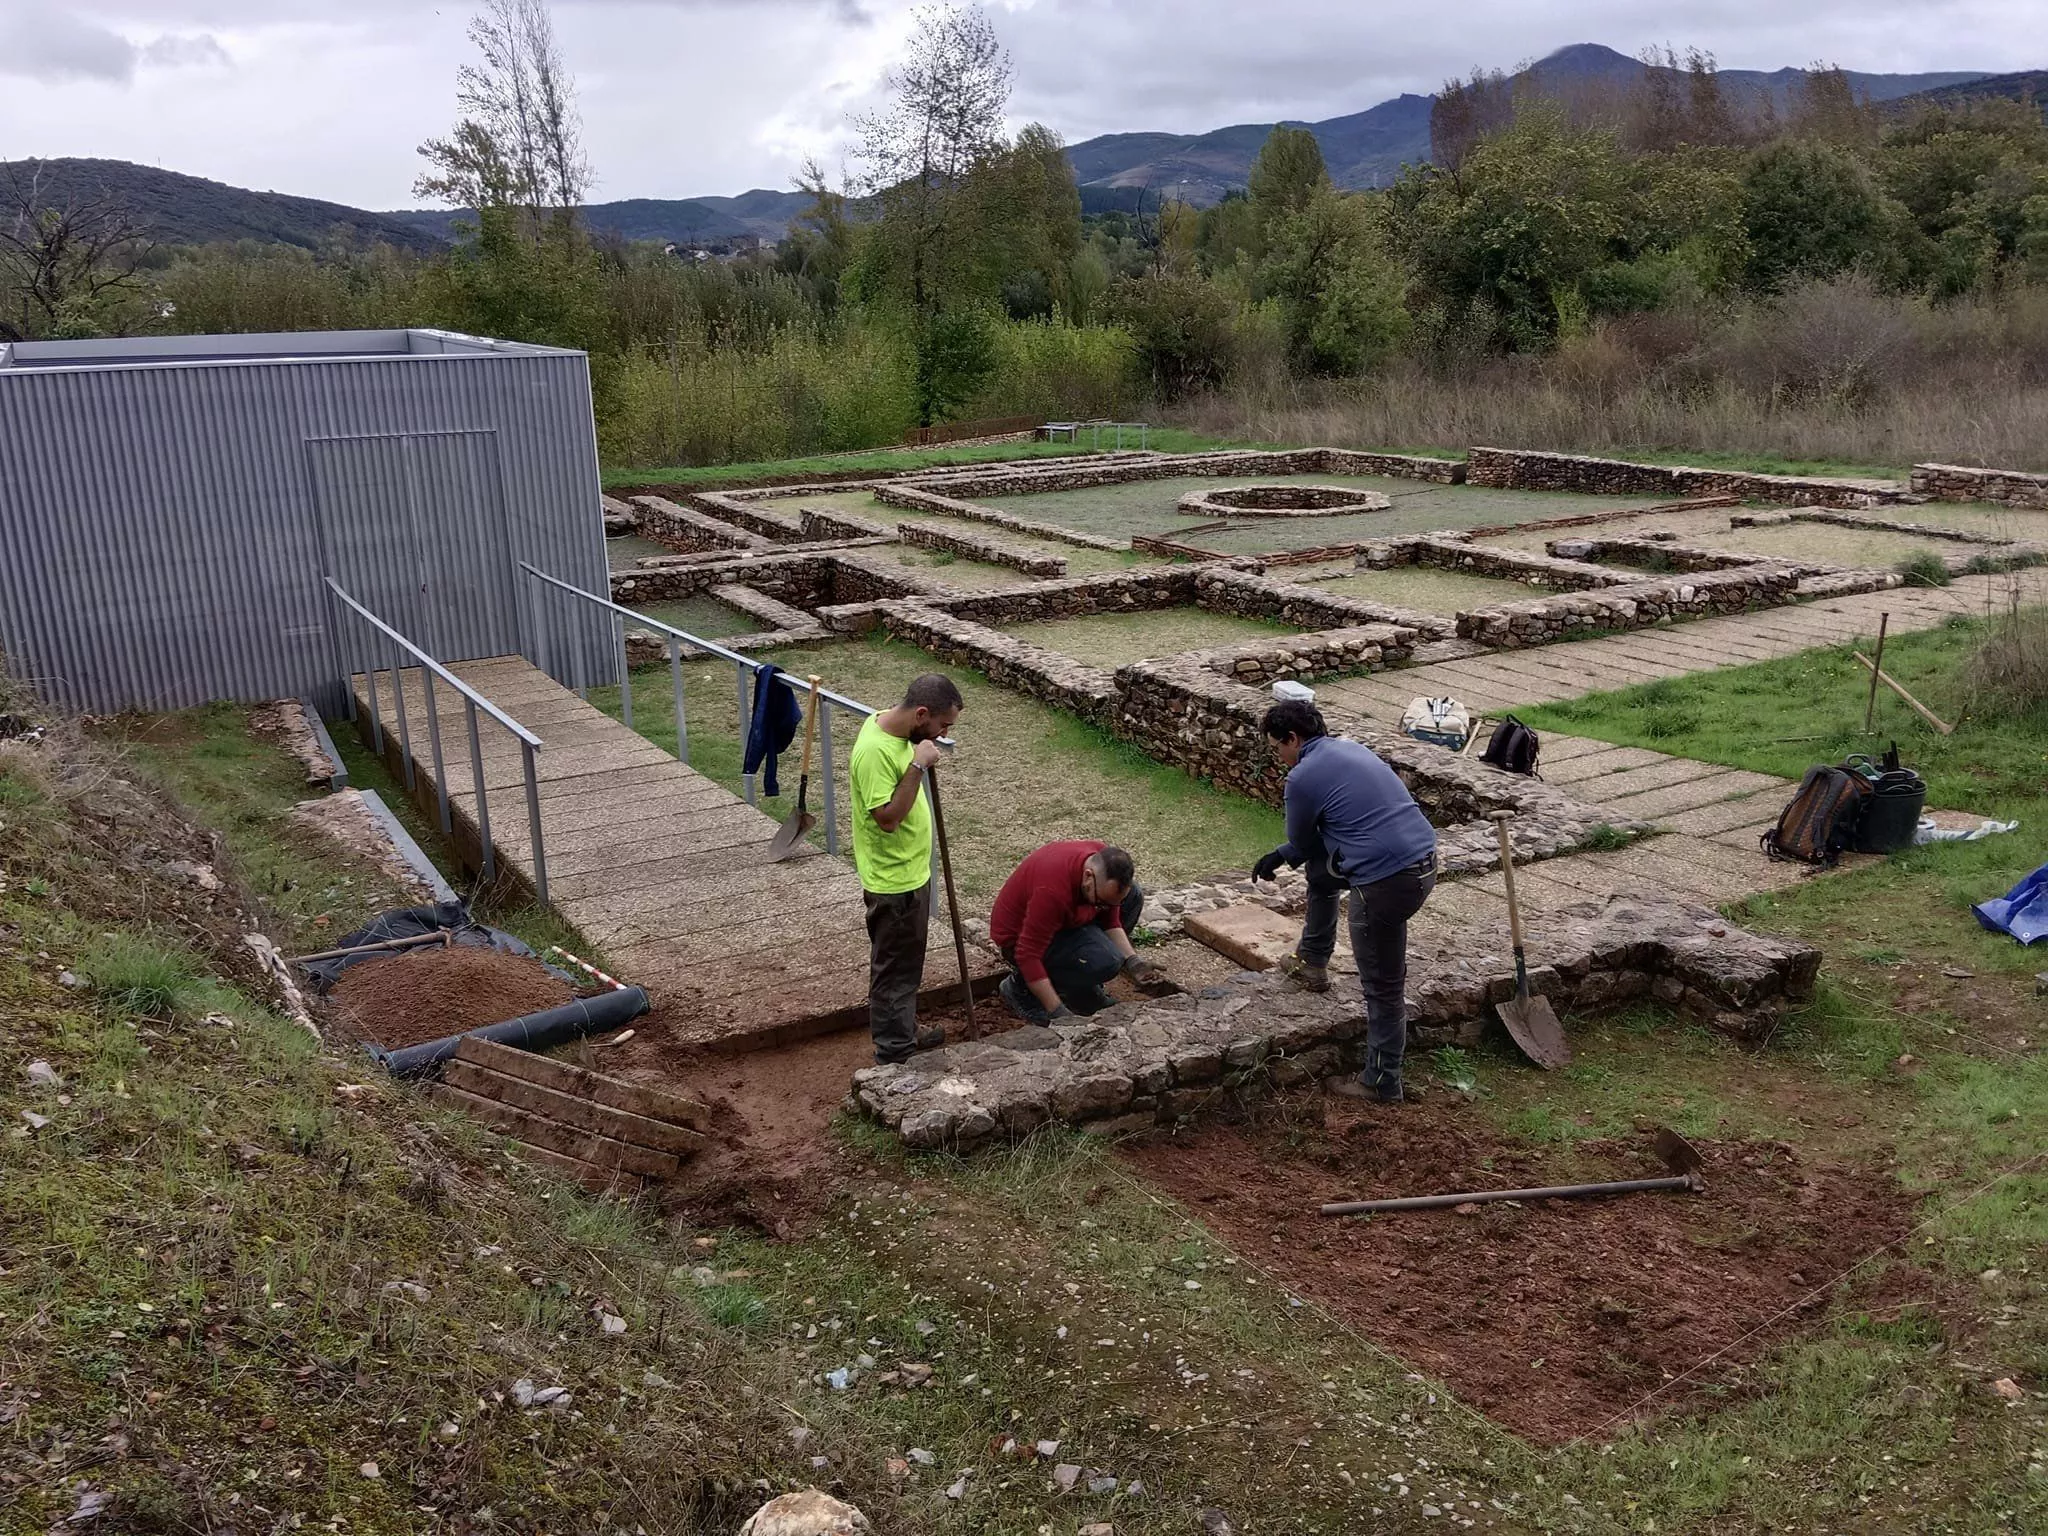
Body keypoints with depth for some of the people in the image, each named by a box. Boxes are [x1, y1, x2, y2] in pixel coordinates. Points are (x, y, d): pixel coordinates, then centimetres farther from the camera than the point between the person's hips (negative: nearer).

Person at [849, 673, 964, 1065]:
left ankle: (903, 1035, 40)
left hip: (910, 873, 10)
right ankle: (893, 1055, 18)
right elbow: (887, 817, -32)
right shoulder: (876, 750, -30)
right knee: (895, 968, 5)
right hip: (893, 882, -10)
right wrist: (918, 765, -33)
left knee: (906, 963, 24)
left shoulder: (888, 724, 1)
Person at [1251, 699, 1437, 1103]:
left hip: (1388, 882, -10)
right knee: (1320, 870, 31)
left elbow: (1302, 843, 7)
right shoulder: (1351, 748, 18)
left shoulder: (1303, 777, -10)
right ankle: (1313, 962, 44)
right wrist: (1277, 857, 28)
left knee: (1382, 987, 3)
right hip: (1424, 861, 10)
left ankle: (1382, 1083, 16)